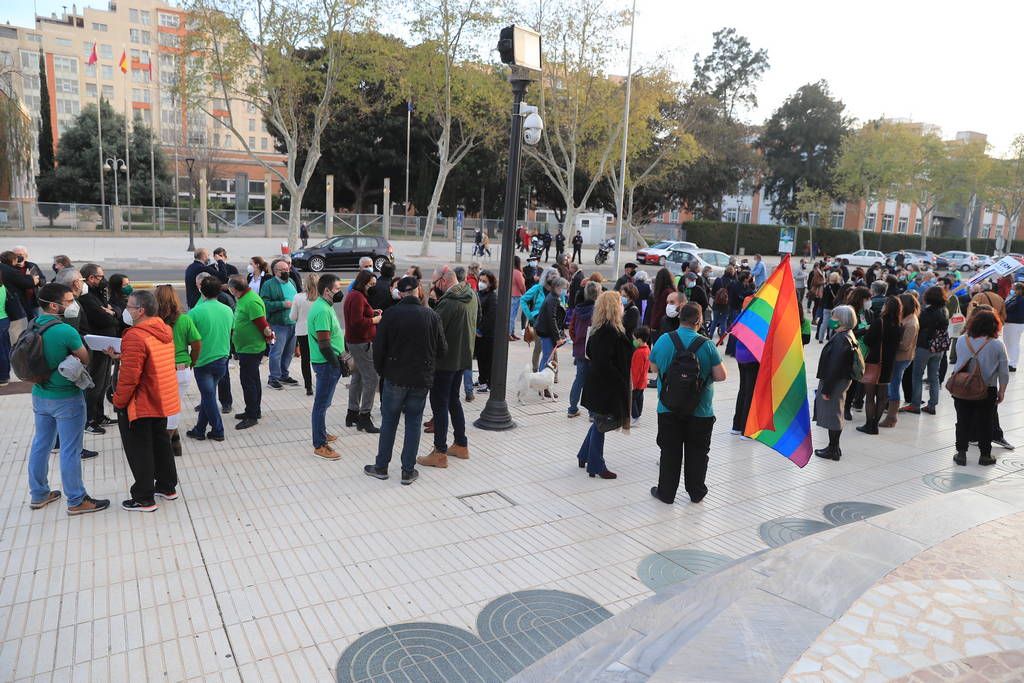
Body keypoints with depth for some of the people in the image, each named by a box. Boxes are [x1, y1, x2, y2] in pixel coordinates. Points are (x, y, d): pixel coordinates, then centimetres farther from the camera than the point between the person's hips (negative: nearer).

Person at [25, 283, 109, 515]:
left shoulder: (33, 326, 0)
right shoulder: (66, 331, -24)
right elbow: (86, 359, -10)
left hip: (39, 395, 8)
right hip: (66, 399, -8)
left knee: (40, 444, 19)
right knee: (70, 450, 3)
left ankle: (38, 494, 34)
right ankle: (76, 501, 15)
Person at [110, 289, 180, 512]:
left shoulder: (135, 337, -23)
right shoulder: (165, 331, 4)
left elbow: (129, 377, -24)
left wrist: (118, 401, -11)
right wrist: (122, 356, 10)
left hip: (140, 405, -8)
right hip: (162, 400, 8)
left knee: (139, 451, 4)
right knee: (161, 442, 20)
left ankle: (144, 499, 13)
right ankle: (167, 487, 32)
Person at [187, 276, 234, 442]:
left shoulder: (195, 312, -16)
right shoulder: (228, 310, -2)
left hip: (203, 361, -4)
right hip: (222, 359, 4)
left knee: (208, 396, 7)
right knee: (208, 394, 16)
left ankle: (218, 431, 11)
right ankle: (200, 429, 25)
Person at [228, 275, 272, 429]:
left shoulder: (251, 301, -21)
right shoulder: (243, 299, 11)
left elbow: (261, 323, -22)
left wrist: (268, 335, -8)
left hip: (251, 348, -10)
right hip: (247, 347, 10)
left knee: (248, 380, -5)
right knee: (252, 380, 18)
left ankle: (252, 416, 2)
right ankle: (255, 411, 30)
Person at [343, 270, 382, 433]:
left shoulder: (352, 295, 16)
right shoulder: (357, 297, -17)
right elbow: (357, 321, -24)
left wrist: (372, 313, 10)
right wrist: (374, 320, -13)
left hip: (354, 341, 11)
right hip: (361, 343, -11)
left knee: (357, 377, 17)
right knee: (371, 378, -9)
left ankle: (352, 414, 24)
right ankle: (364, 417, -5)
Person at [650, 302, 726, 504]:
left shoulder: (663, 340, -7)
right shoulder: (707, 345, -13)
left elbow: (654, 367, 7)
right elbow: (721, 376, -10)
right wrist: (703, 376, 8)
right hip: (700, 411, -1)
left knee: (670, 452, 12)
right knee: (697, 453, 14)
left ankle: (666, 492, 20)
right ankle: (696, 492, 26)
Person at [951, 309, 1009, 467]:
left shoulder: (962, 340, -5)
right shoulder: (998, 345, -10)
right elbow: (1004, 372, -4)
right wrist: (1002, 391, 6)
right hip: (987, 391, -1)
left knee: (963, 421, 10)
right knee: (985, 423, 11)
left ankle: (961, 454, 14)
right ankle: (985, 455, 19)